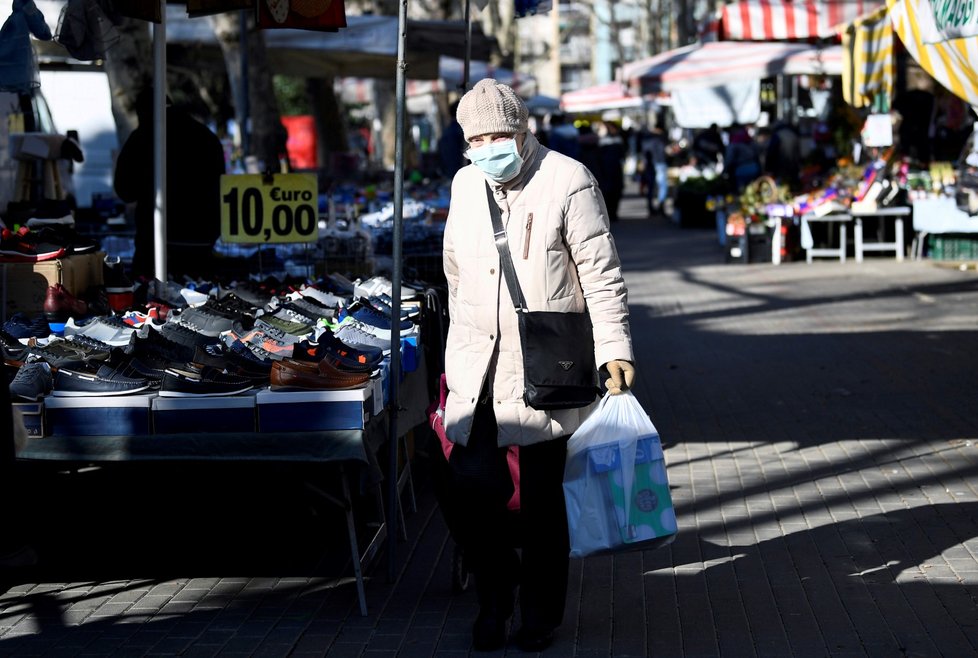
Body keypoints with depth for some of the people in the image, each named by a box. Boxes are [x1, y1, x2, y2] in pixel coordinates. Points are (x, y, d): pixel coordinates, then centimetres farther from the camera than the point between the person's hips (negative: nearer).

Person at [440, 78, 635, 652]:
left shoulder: (568, 181, -6)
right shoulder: (465, 185, 11)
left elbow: (602, 275, -6)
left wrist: (615, 350, -12)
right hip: (477, 367, 4)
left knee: (542, 498, 3)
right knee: (472, 498, 0)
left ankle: (541, 614, 20)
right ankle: (495, 597, 22)